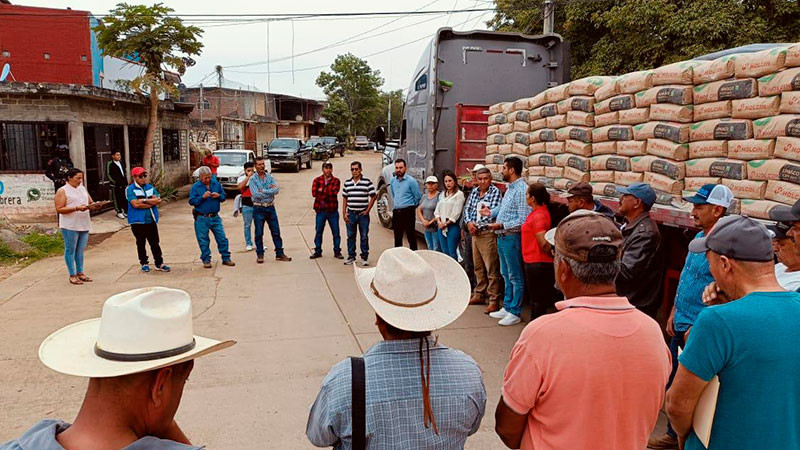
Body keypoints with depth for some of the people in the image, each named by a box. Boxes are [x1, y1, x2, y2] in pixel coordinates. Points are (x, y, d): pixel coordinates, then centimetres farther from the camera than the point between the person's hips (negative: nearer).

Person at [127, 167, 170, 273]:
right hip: (138, 221, -3)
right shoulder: (130, 189, -4)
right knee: (141, 243, 8)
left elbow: (158, 200, -2)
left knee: (155, 243, 6)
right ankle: (144, 263, 19)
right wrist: (151, 203, -9)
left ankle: (159, 263, 11)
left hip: (151, 220, 3)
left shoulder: (151, 187, 10)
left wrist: (144, 200, -12)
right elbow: (135, 204, -17)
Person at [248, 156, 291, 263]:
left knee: (276, 232, 6)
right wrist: (270, 191, -12)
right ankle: (260, 255, 15)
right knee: (259, 233, 4)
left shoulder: (270, 177, 7)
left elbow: (277, 190, -8)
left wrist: (263, 191, -15)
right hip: (259, 209, -3)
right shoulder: (252, 179, -3)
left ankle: (279, 253, 14)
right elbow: (256, 194, -17)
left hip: (270, 207, 3)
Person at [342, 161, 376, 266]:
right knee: (350, 236, 8)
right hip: (351, 214, 3)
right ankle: (351, 256, 18)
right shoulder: (347, 183, 9)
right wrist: (344, 213, 5)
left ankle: (365, 257, 13)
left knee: (364, 237, 3)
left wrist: (367, 210, -5)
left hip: (363, 214, -3)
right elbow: (344, 198, 12)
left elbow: (373, 197, 0)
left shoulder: (367, 182, -3)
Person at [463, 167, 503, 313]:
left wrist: (477, 225, -11)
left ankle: (494, 300, -2)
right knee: (478, 267, 16)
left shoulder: (495, 192, -8)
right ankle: (479, 295, 27)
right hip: (475, 233, 7)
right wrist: (469, 222, -4)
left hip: (488, 233, -7)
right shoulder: (474, 192, 13)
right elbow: (467, 209, 15)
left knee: (492, 269, -6)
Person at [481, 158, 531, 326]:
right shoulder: (510, 188, 13)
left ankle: (515, 313, 10)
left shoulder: (521, 190, -19)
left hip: (512, 237, -10)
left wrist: (502, 225, -23)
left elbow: (523, 220, -23)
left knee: (515, 276, 1)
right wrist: (491, 213, 15)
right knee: (506, 274, 18)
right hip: (502, 237, 10)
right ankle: (507, 307, 30)